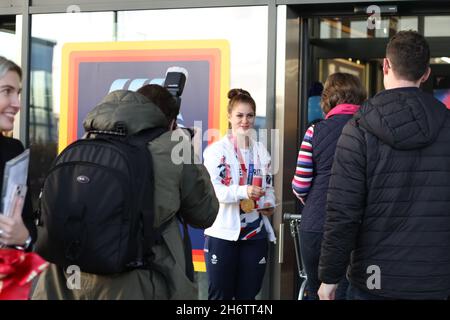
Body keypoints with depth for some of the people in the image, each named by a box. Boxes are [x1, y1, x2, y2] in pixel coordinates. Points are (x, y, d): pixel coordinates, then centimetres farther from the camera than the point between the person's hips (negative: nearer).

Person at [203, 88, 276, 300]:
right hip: (223, 233, -5)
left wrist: (269, 204, -2)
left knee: (248, 296, 11)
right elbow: (212, 189, -16)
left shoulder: (261, 151, 12)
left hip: (256, 234, 5)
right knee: (220, 296, 2)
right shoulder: (216, 150, -6)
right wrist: (243, 191, -32)